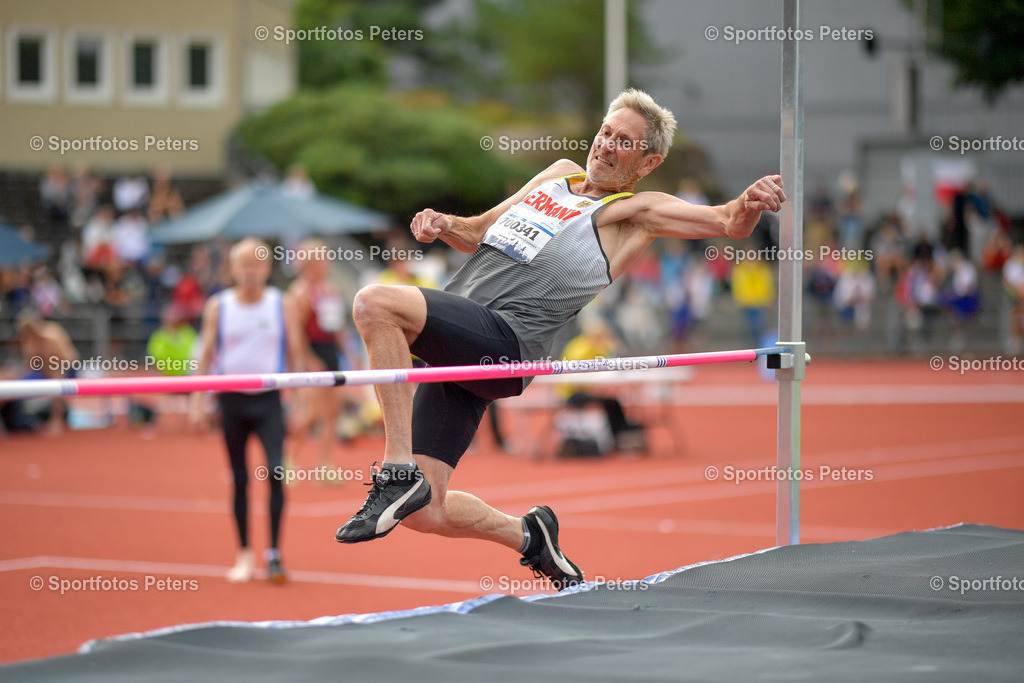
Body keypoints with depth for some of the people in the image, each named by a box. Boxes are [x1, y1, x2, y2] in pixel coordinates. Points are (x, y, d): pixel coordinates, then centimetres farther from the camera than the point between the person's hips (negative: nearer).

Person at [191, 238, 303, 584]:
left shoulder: (280, 305, 3)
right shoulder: (218, 306, 4)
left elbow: (294, 354, 7)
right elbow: (206, 353, 7)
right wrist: (197, 401, 0)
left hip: (269, 400, -1)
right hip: (232, 399, 1)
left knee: (276, 473, -16)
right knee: (239, 479, 7)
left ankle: (274, 552, -13)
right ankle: (244, 554, 16)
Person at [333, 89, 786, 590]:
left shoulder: (635, 211, 9)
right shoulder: (562, 175, 28)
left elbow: (728, 222, -3)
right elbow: (481, 232, 37)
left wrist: (750, 204, -26)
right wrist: (443, 226, 14)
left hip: (503, 339, -7)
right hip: (455, 352, 7)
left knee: (375, 303, -31)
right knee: (425, 515, 2)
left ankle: (399, 473, -29)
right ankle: (529, 535, 29)